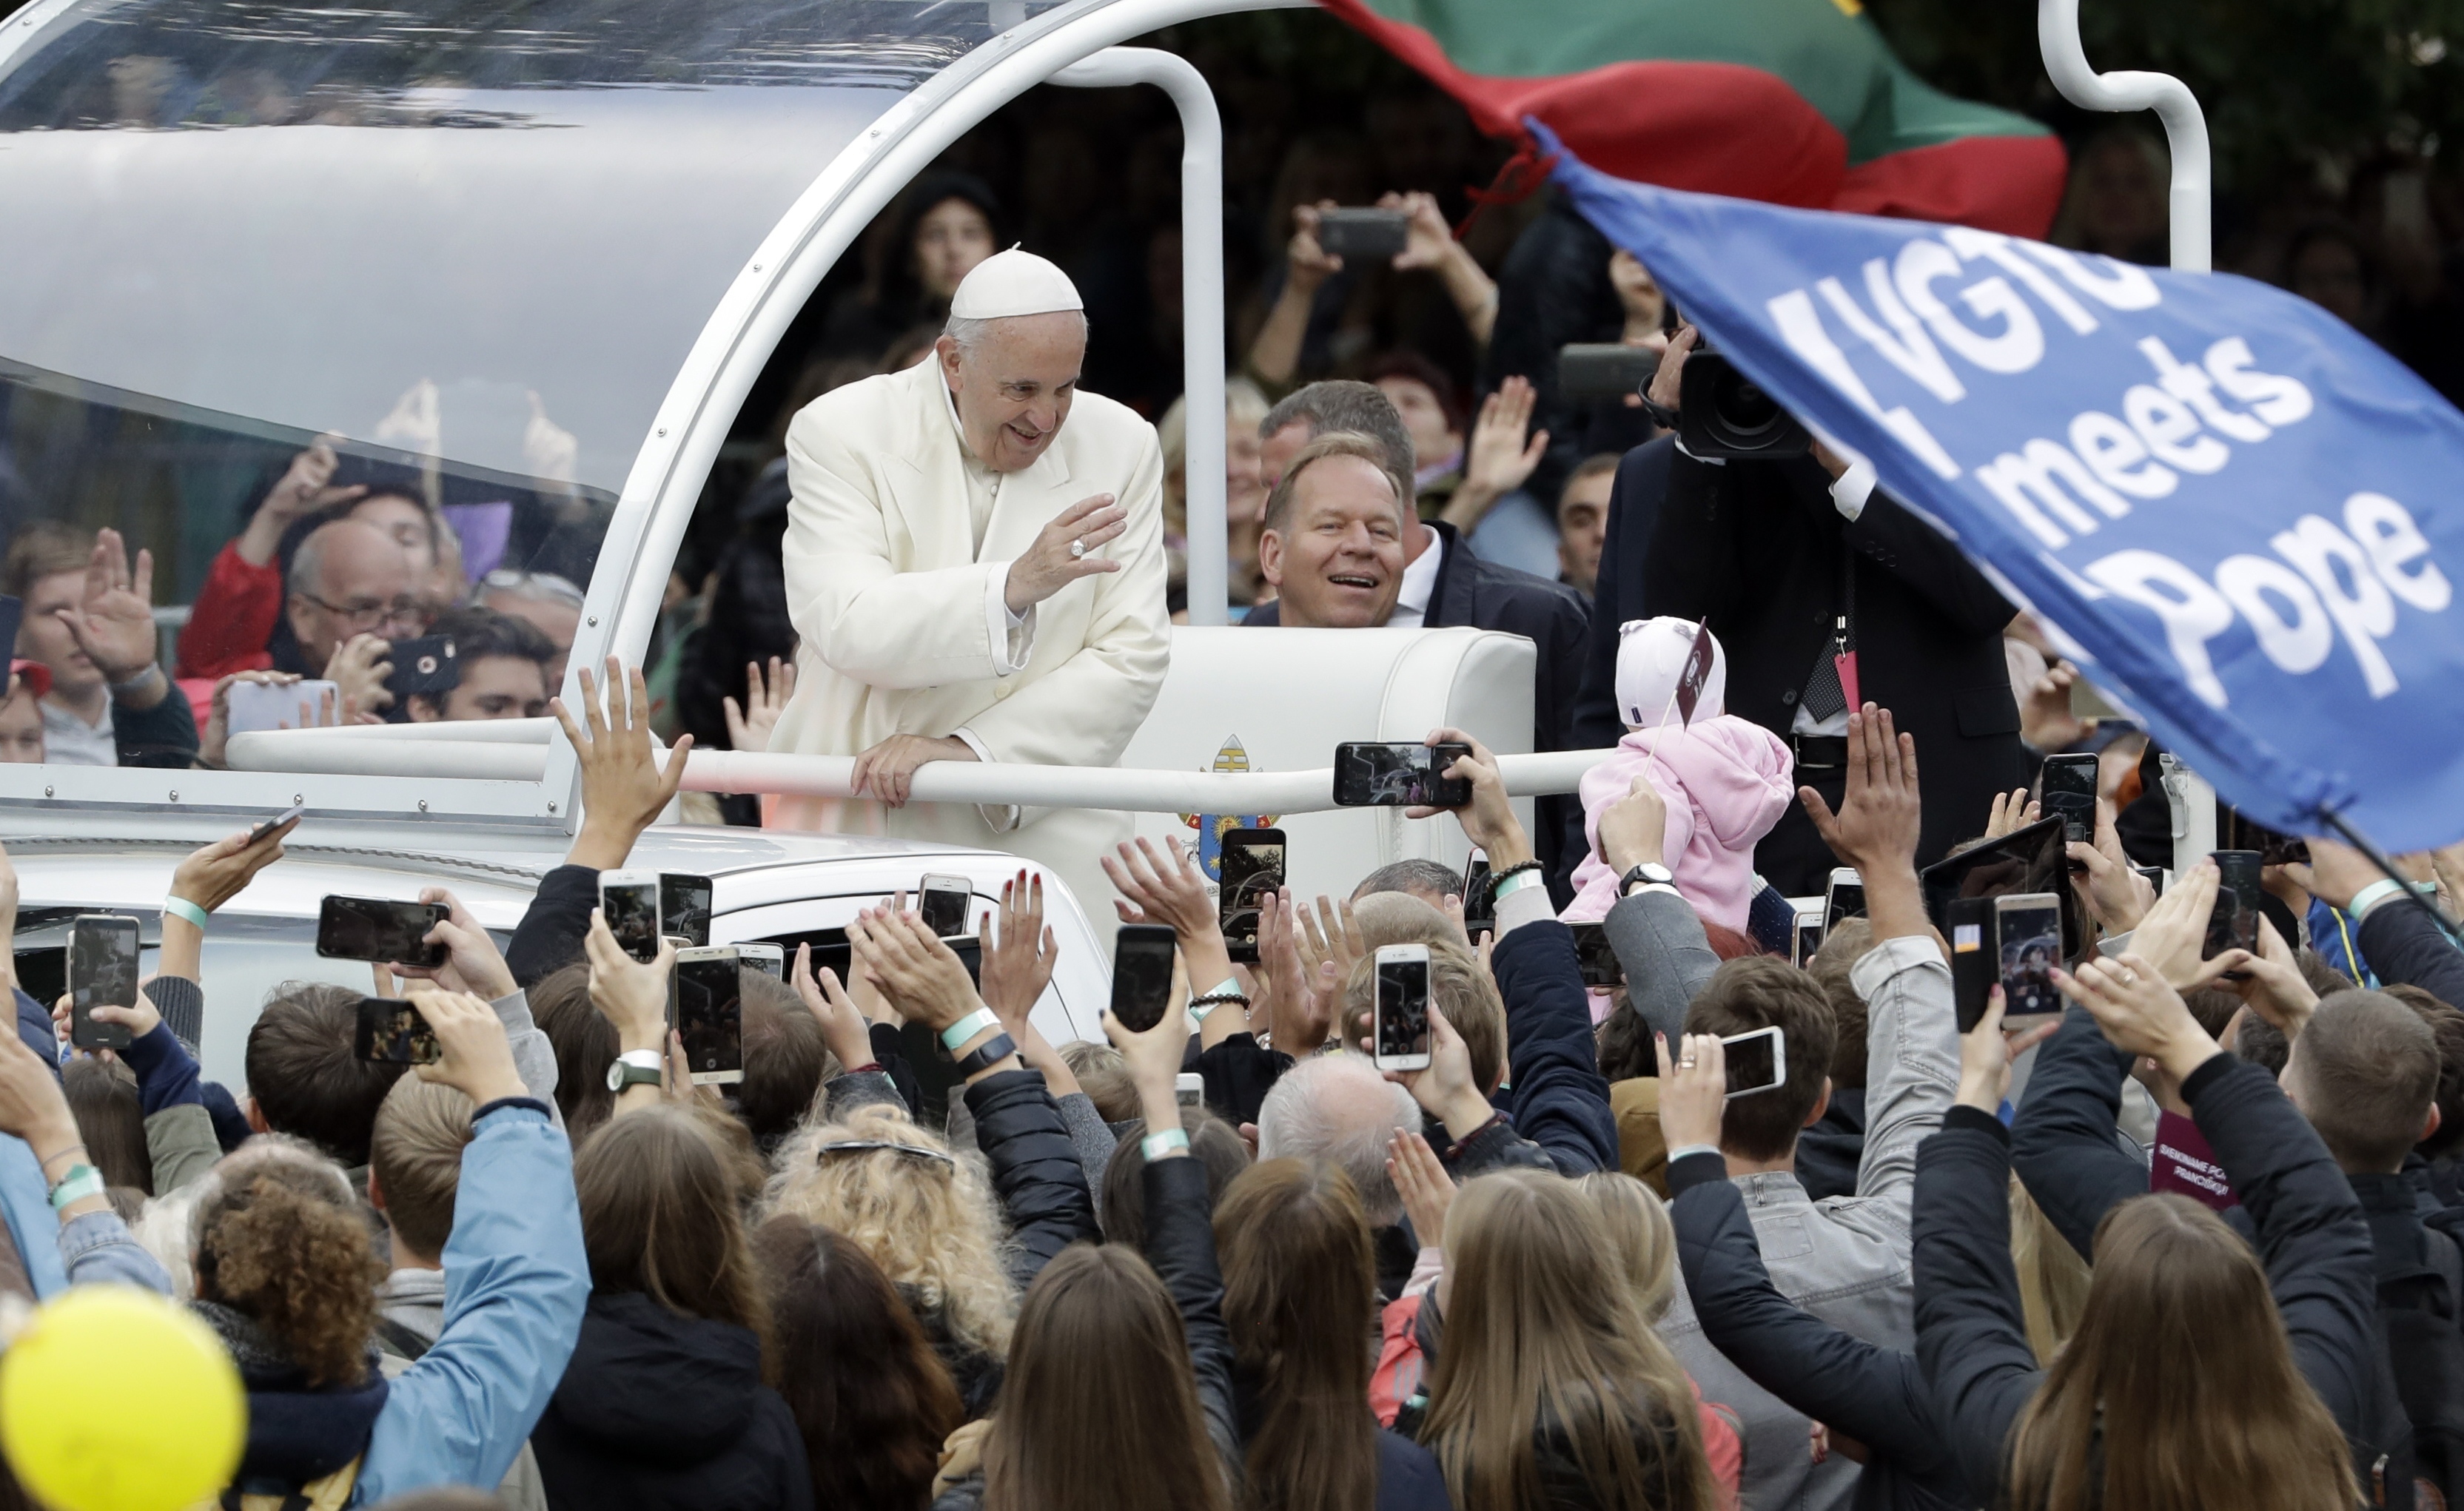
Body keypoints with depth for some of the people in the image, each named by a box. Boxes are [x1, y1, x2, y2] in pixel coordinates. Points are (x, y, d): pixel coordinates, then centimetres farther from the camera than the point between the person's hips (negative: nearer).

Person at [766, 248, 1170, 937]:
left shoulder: (1121, 448, 6)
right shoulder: (839, 433, -1)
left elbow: (1131, 661, 1)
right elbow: (844, 625, -15)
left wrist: (966, 750, -11)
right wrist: (1014, 584, -29)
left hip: (1041, 843, 2)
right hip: (854, 826, -1)